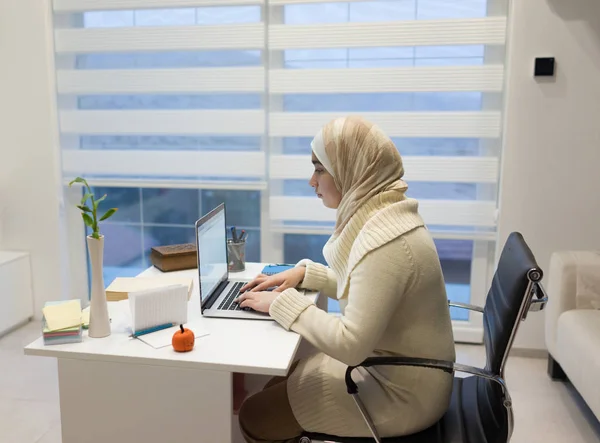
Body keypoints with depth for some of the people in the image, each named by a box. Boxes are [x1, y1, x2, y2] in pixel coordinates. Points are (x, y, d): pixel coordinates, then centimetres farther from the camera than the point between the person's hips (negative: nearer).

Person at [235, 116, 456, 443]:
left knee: (255, 416, 0)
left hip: (401, 393, -9)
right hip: (389, 368, 9)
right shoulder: (382, 216, 0)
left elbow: (350, 344, -29)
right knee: (275, 389, 17)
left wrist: (283, 302, -20)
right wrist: (305, 273, 3)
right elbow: (363, 285, 15)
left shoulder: (385, 241, -31)